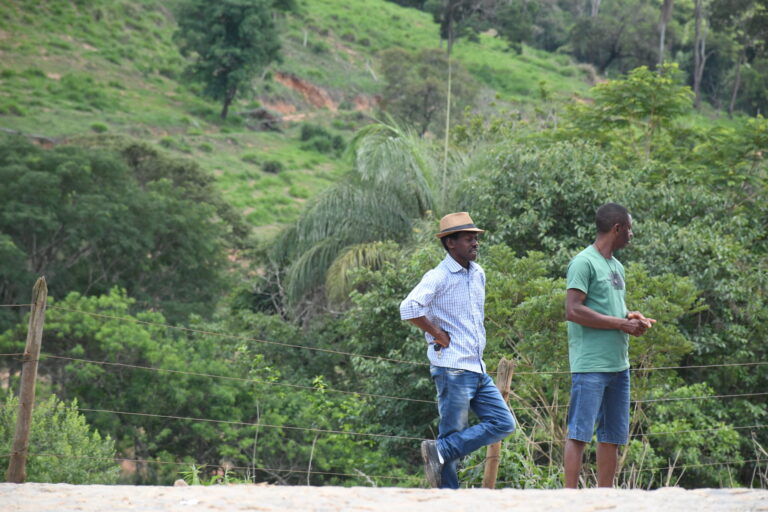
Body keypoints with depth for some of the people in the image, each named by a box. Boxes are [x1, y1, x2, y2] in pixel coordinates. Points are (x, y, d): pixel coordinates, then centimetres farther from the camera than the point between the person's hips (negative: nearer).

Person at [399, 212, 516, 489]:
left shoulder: (478, 274, 14)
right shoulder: (439, 277, -11)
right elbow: (409, 308, -26)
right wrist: (439, 335, -18)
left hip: (477, 369, 8)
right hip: (452, 369, -8)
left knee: (503, 424, 3)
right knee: (453, 432, -4)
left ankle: (442, 451, 2)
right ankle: (449, 504, 3)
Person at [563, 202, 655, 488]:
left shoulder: (617, 267, 19)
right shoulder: (584, 262, -9)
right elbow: (573, 311, -18)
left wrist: (632, 318, 5)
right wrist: (621, 323, -15)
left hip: (619, 365, 9)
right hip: (590, 366, -9)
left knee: (613, 436, 10)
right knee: (579, 433, -8)